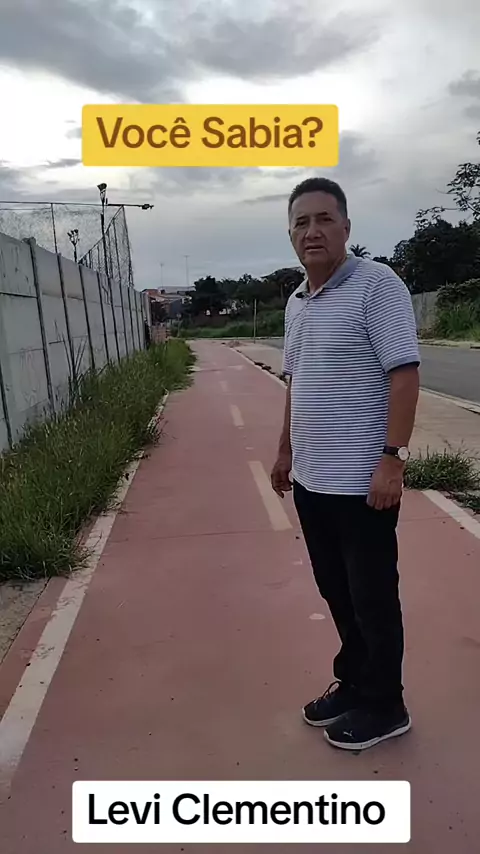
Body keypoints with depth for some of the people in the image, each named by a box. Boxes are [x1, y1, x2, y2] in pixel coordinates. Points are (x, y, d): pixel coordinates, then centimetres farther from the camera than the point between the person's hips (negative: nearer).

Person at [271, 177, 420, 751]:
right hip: (311, 479, 8)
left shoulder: (377, 285, -11)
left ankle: (383, 706, 27)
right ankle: (352, 683, 38)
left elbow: (404, 373, -17)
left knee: (373, 597, 8)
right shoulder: (296, 302, 13)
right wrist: (286, 450, 20)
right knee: (337, 593, 19)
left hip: (361, 480, -8)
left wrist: (392, 458, -22)